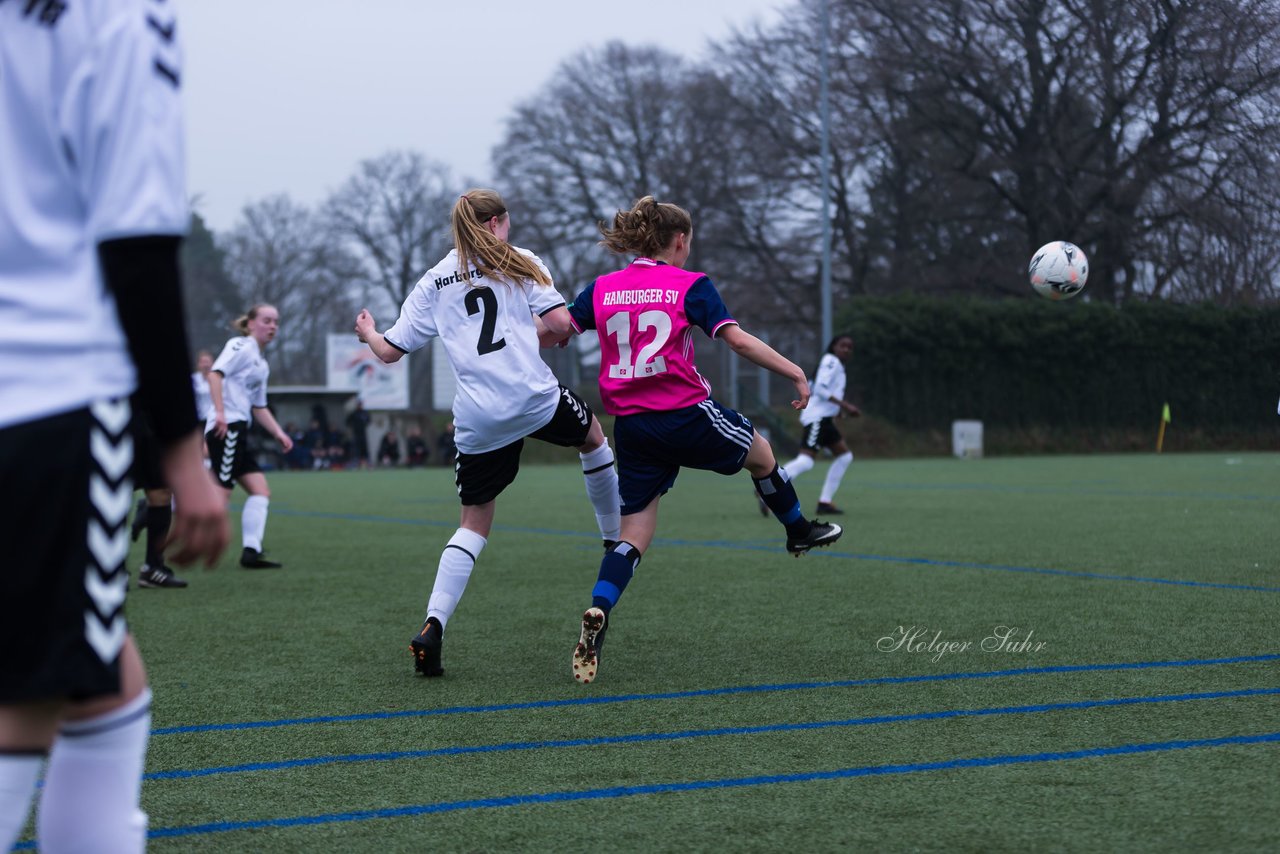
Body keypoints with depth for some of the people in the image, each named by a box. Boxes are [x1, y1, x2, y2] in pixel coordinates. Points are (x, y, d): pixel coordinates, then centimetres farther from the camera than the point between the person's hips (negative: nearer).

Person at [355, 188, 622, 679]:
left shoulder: (435, 281, 13)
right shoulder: (519, 263, 7)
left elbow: (390, 350, 13)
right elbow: (561, 323, -5)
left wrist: (368, 334, 35)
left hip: (477, 420, 2)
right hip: (534, 398, -2)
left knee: (474, 522, 11)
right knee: (593, 437, 31)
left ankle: (433, 625, -7)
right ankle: (617, 541, 38)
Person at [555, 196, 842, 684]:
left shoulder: (602, 289, 7)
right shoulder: (690, 286, -4)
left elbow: (551, 333, 4)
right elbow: (737, 340, -12)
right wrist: (795, 373, -6)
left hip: (631, 424, 4)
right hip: (686, 415, -4)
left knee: (633, 534, 6)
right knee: (761, 453, 26)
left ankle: (597, 616, -14)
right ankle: (799, 531, 45)